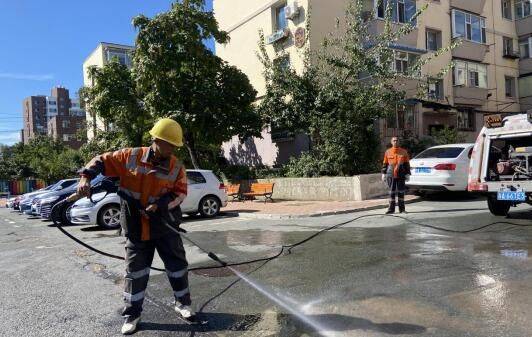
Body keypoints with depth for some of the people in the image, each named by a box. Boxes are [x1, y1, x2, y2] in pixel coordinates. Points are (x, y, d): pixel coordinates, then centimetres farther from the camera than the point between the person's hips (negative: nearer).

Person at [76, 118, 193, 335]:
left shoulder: (176, 168, -7)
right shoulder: (130, 157, -9)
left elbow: (180, 193, -10)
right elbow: (102, 161, -1)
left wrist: (158, 206, -22)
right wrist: (86, 177, -16)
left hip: (164, 225, 1)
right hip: (135, 227, -1)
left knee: (177, 264, 8)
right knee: (135, 270, 8)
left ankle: (183, 304, 30)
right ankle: (131, 315, 24)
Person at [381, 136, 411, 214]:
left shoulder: (404, 152, 5)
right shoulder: (387, 152, 7)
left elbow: (407, 164, 6)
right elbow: (385, 163, 9)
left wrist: (407, 174, 1)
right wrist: (383, 174, 5)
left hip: (401, 175, 0)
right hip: (391, 175, 0)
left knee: (401, 192, 5)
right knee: (392, 192, 4)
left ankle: (402, 208, 14)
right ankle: (391, 209, 10)